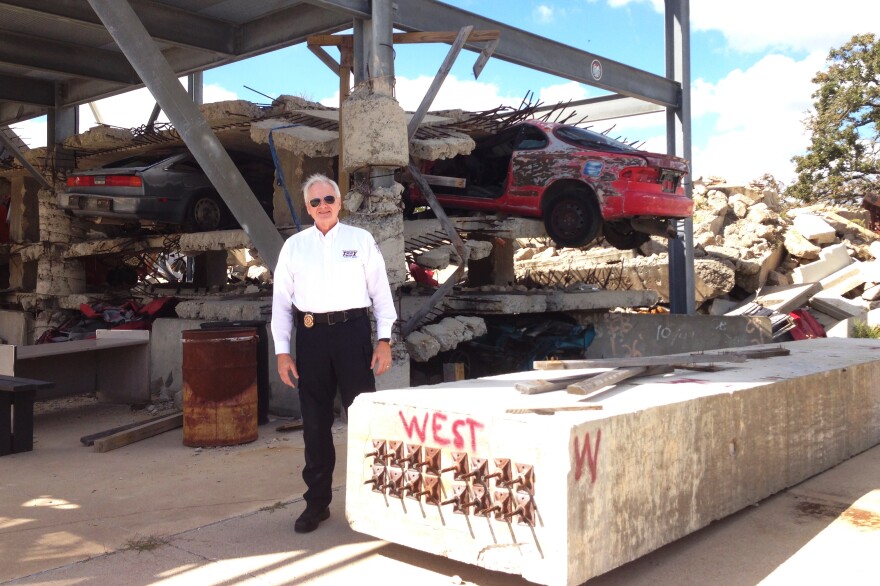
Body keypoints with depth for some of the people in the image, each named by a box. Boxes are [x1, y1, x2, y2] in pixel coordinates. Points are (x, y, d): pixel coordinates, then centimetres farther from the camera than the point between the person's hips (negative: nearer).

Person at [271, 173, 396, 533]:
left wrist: (384, 340, -3)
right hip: (311, 334, 2)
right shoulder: (294, 246, 8)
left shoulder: (361, 240, 5)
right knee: (315, 421, 9)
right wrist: (282, 351, 1)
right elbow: (281, 300, 8)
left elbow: (380, 291, 4)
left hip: (352, 331, -1)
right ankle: (317, 501, 21)